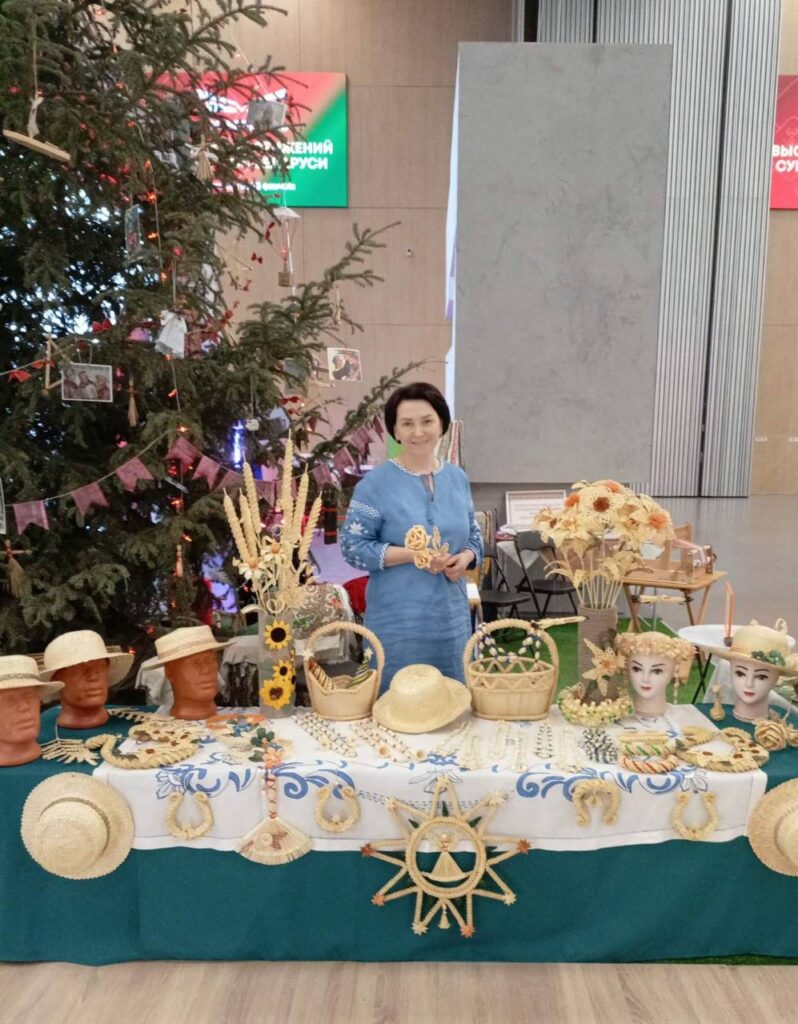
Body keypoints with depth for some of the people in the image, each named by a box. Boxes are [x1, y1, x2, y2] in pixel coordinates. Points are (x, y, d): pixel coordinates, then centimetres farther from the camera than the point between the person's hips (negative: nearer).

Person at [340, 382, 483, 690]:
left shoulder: (458, 478, 7)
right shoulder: (376, 483, -8)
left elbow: (473, 536, 16)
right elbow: (353, 547, -10)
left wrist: (465, 557, -7)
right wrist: (412, 555, -20)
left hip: (451, 618, 5)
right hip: (397, 623, -5)